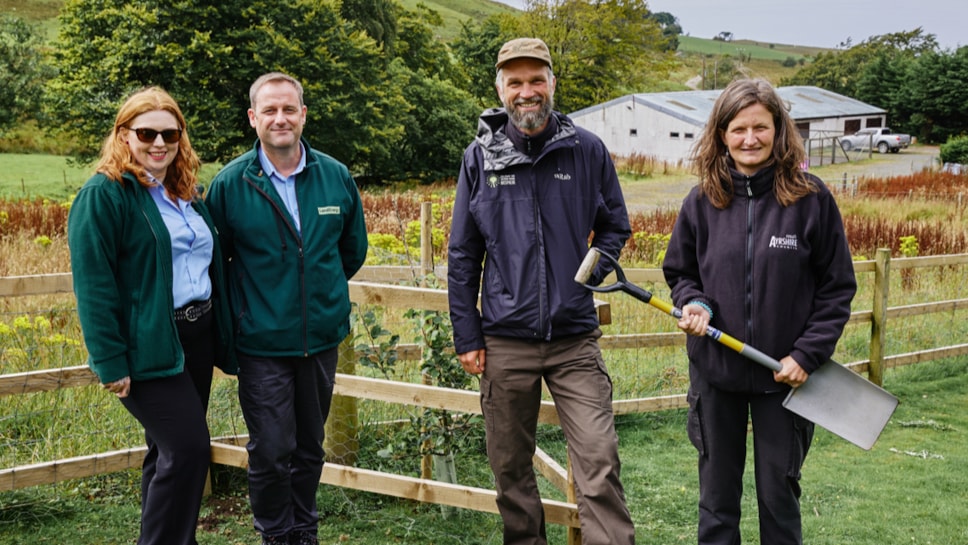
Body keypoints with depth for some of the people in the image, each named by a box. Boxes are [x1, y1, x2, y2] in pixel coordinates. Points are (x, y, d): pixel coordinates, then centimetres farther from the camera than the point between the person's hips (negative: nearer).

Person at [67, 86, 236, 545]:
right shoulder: (103, 196, -10)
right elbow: (94, 287, -15)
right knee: (187, 449, -11)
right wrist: (110, 362, -19)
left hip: (197, 338, 8)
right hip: (148, 348, -7)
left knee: (172, 451, 15)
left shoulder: (188, 193, 14)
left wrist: (221, 336, 17)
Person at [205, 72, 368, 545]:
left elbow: (353, 249, 14)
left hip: (321, 339, 3)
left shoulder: (337, 177, -1)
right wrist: (249, 305, 6)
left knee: (310, 447, 16)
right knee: (271, 452, 0)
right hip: (262, 343, -3)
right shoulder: (230, 184, -8)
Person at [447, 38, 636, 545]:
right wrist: (467, 336, 3)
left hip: (574, 337, -1)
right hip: (505, 339, 1)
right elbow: (462, 254, 5)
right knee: (510, 465, 12)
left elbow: (615, 226, 14)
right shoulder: (479, 156, 2)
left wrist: (591, 275, -2)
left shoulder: (587, 150, 1)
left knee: (599, 460, -7)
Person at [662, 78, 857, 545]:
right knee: (717, 494, 14)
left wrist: (807, 354, -11)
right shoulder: (702, 201, -2)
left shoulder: (810, 198, -8)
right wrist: (694, 303, -11)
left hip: (783, 374, -2)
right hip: (715, 371, 2)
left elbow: (837, 287, -3)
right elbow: (679, 273, 10)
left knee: (779, 494, 11)